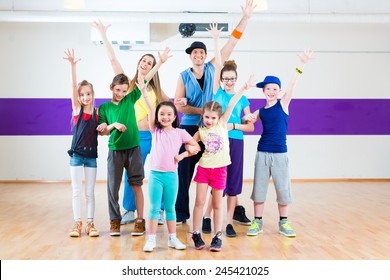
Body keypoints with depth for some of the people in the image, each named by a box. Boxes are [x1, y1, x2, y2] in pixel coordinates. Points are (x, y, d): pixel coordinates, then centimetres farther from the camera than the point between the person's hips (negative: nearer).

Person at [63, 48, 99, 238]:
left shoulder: (97, 112, 0)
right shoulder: (76, 109, -4)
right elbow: (73, 86, -15)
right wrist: (72, 65, -24)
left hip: (91, 155, 1)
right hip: (76, 154, -1)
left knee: (90, 191, 7)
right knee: (76, 190, 4)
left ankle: (90, 223, 16)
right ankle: (77, 223, 14)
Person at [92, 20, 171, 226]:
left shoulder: (155, 88, 13)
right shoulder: (129, 84, 4)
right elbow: (113, 60, -3)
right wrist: (103, 35, -5)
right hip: (136, 136, -2)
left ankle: (160, 211, 16)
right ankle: (129, 211, 18)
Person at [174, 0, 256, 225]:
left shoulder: (212, 69, 5)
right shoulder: (184, 76, 3)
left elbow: (231, 44, 2)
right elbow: (178, 105, -4)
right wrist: (201, 110, -14)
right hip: (189, 128, -1)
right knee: (184, 171, 2)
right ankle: (181, 213, 12)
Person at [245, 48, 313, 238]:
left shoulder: (283, 104, -2)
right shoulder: (260, 112, 5)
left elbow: (292, 84, -14)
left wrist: (301, 64, -25)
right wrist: (247, 118, -12)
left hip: (280, 153, -2)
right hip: (263, 152, 2)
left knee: (283, 188, 5)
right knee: (259, 187, 6)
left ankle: (283, 222, 20)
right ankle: (257, 222, 17)